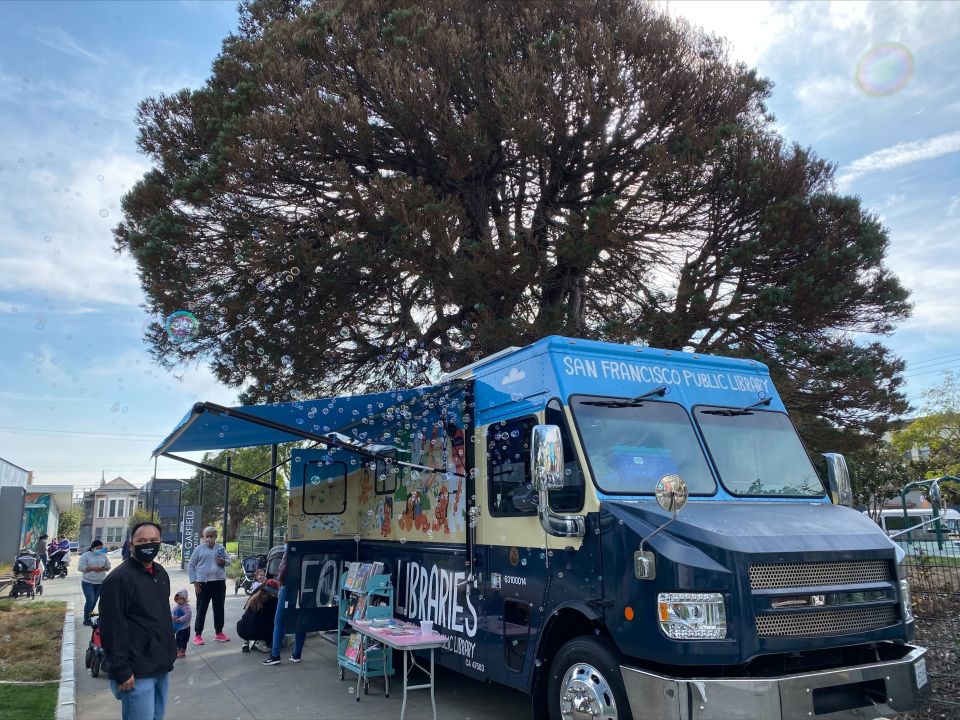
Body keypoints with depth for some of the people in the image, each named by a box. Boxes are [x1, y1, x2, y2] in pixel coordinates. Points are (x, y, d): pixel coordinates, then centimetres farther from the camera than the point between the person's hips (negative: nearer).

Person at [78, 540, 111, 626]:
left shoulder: (104, 556, 9)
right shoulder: (85, 555, -4)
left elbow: (108, 566, 12)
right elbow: (80, 567, -13)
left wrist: (103, 568, -11)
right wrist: (93, 568, -22)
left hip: (100, 583, 5)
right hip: (88, 582, -5)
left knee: (94, 601, 9)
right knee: (90, 601, -12)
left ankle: (89, 616, 24)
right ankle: (86, 619, 1)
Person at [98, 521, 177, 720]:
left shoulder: (161, 573, 10)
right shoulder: (119, 579, -16)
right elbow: (112, 630, -19)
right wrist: (121, 672, -20)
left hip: (162, 666, 8)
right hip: (138, 672, -8)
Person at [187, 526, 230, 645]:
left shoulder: (220, 548, 7)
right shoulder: (199, 549, -2)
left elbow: (228, 560, 16)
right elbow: (191, 566, 0)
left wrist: (223, 561, -9)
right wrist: (195, 583, -7)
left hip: (219, 582, 3)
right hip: (203, 583, -3)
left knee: (219, 608, 11)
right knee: (201, 609, 1)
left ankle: (219, 633, 22)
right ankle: (197, 635, 10)